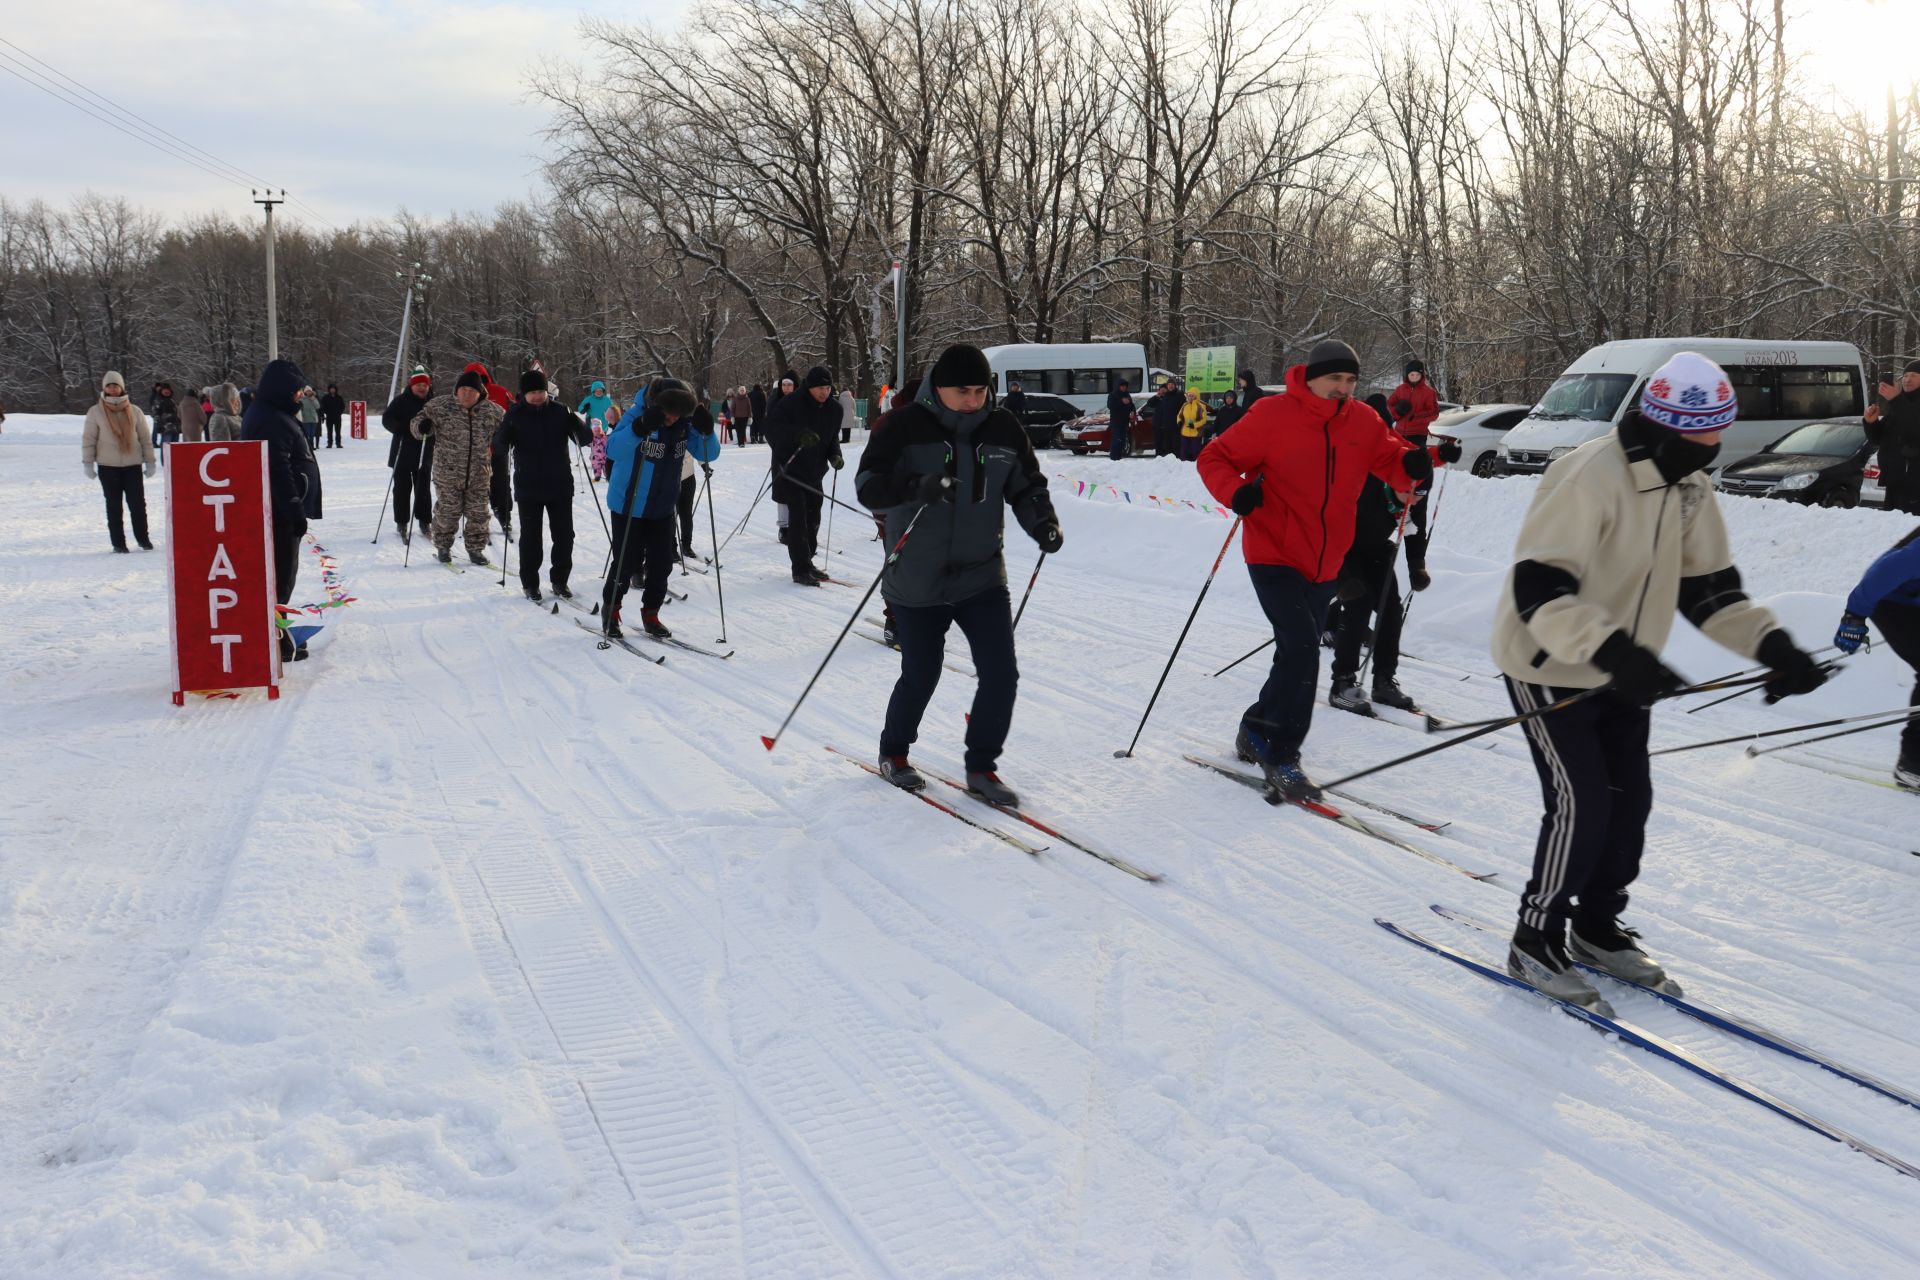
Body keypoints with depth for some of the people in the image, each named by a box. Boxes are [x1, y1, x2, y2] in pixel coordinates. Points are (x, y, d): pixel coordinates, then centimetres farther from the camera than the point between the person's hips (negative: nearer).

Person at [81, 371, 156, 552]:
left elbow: (145, 437, 8)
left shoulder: (134, 411, 5)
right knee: (114, 506, 5)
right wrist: (88, 463, -3)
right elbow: (88, 439, 3)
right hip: (108, 466, -1)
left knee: (138, 504, 3)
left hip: (133, 465, 1)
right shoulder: (96, 412, 1)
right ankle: (118, 543, 12)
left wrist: (149, 461, 6)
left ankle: (143, 538, 17)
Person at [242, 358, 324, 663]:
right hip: (278, 511, -11)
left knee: (282, 572, 19)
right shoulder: (272, 421, -19)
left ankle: (276, 635, 29)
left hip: (278, 511, 11)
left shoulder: (272, 413, 16)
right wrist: (296, 511, -22)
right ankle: (275, 643, -2)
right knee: (280, 575, -6)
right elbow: (279, 471, -24)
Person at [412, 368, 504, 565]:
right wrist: (422, 426, -20)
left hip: (479, 476, 2)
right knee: (447, 512, 6)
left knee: (478, 514, 8)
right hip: (448, 474, -2)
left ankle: (475, 548, 24)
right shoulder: (440, 406, -4)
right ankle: (443, 547, 24)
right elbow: (419, 420, 3)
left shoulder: (492, 411, 2)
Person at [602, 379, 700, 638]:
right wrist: (639, 428, -45)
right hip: (628, 505, -4)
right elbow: (612, 450, -30)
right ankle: (610, 608, 25)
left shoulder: (684, 423, -6)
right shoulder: (637, 414, -20)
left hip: (662, 508, 4)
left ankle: (650, 614, 20)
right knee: (626, 561, 2)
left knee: (662, 563, 4)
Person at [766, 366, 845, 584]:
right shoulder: (791, 403, -15)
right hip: (790, 469, -6)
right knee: (798, 517, -11)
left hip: (815, 472, 6)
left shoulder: (834, 408, 3)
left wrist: (834, 455, -5)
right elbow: (772, 427, -19)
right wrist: (798, 435, -34)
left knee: (813, 518, 11)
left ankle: (806, 563, 25)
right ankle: (801, 569, -9)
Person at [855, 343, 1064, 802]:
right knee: (921, 676, 7)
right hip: (918, 582, -3)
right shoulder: (904, 427, -9)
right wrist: (914, 488, -34)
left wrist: (1043, 523, -9)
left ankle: (981, 768, 15)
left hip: (982, 576, 3)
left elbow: (1026, 486, 11)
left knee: (1001, 674, -4)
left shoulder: (1003, 429, 1)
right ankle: (893, 754, 34)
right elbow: (868, 487, -15)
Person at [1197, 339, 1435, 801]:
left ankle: (1258, 732, 35)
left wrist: (1411, 463, -15)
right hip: (1275, 558, -6)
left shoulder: (1362, 422, 3)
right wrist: (1236, 491, -27)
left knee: (1299, 655, 15)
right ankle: (1280, 755, -9)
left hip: (1325, 564, 6)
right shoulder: (1272, 416, -11)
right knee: (1302, 648, -19)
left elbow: (1389, 459, 9)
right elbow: (1214, 459, -7)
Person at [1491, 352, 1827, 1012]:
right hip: (1549, 670, -8)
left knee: (1629, 800, 9)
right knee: (1582, 804, -11)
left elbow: (1708, 587, 6)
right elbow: (1538, 590, -33)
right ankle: (1535, 941, 5)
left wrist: (1771, 645, -10)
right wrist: (1614, 652, -45)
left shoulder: (1690, 486, 1)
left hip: (1621, 673, 8)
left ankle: (1596, 927, 28)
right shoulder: (1588, 476, -27)